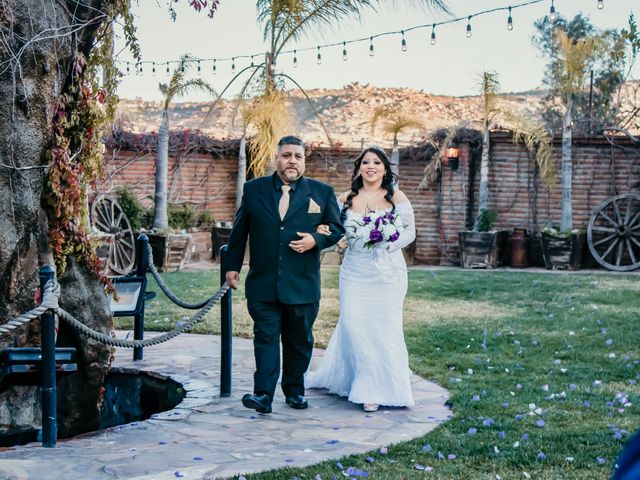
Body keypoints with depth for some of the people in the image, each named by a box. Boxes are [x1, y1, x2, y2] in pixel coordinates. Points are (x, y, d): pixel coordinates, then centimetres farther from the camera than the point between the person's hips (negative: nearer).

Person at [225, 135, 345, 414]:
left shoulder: (322, 192, 4)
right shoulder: (253, 189, 6)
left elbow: (337, 228, 8)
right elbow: (239, 230, 11)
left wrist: (316, 240, -11)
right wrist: (233, 265, 9)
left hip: (303, 284, 1)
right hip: (263, 283, 0)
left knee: (299, 339, 11)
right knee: (265, 337, -4)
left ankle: (295, 390, 25)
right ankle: (263, 395, -7)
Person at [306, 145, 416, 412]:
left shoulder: (397, 198, 2)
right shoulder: (346, 200, 9)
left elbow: (410, 232, 4)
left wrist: (390, 243, -12)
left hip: (387, 273, -2)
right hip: (355, 273, 2)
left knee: (383, 327, -2)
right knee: (353, 325, -1)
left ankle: (379, 387, 10)